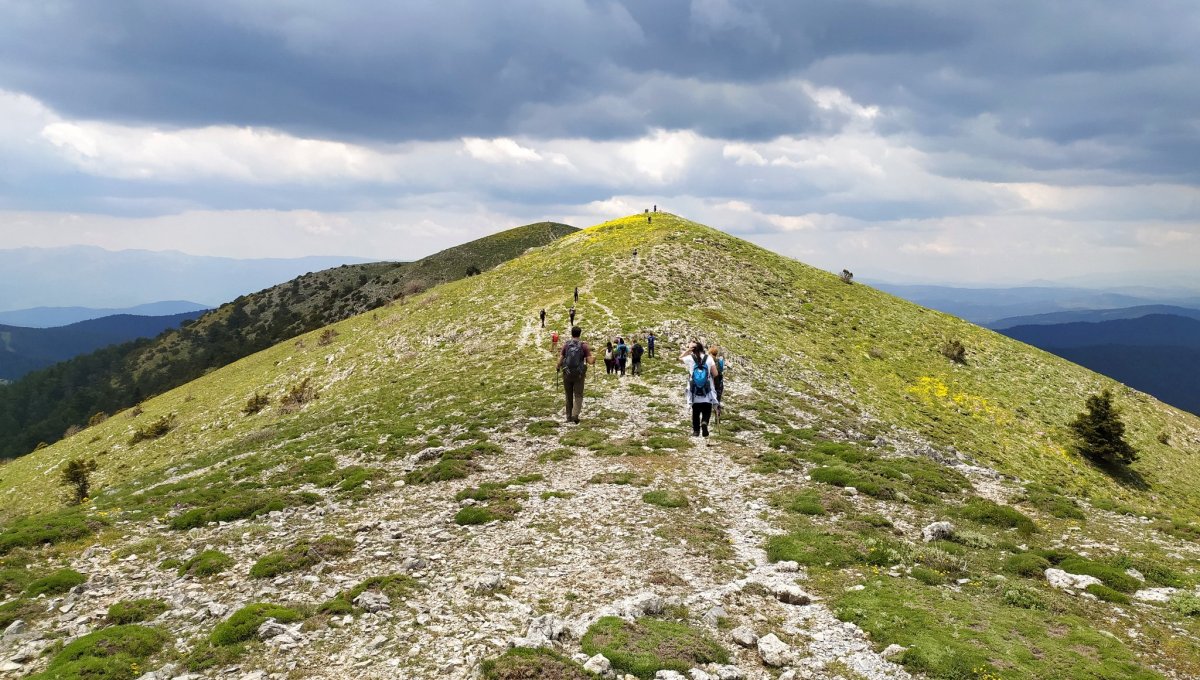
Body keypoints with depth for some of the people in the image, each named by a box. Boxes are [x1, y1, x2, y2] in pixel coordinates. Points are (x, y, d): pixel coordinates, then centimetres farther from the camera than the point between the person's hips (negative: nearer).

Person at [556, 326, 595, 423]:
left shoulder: (566, 344, -3)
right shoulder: (584, 345, -6)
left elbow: (560, 359, -5)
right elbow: (590, 361, -9)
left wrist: (557, 367, 15)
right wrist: (594, 359, 14)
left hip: (567, 374, 2)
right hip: (579, 374, -1)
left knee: (569, 396, 14)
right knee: (578, 395, 6)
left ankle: (569, 417, 19)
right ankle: (575, 414, -14)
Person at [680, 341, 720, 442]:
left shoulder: (690, 359, -5)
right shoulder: (708, 359, -5)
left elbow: (680, 358, 16)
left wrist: (689, 349, 6)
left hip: (695, 393, 1)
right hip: (707, 394, -1)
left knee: (695, 412, 18)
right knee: (706, 413, 2)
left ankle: (696, 430, 28)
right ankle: (704, 423, -27)